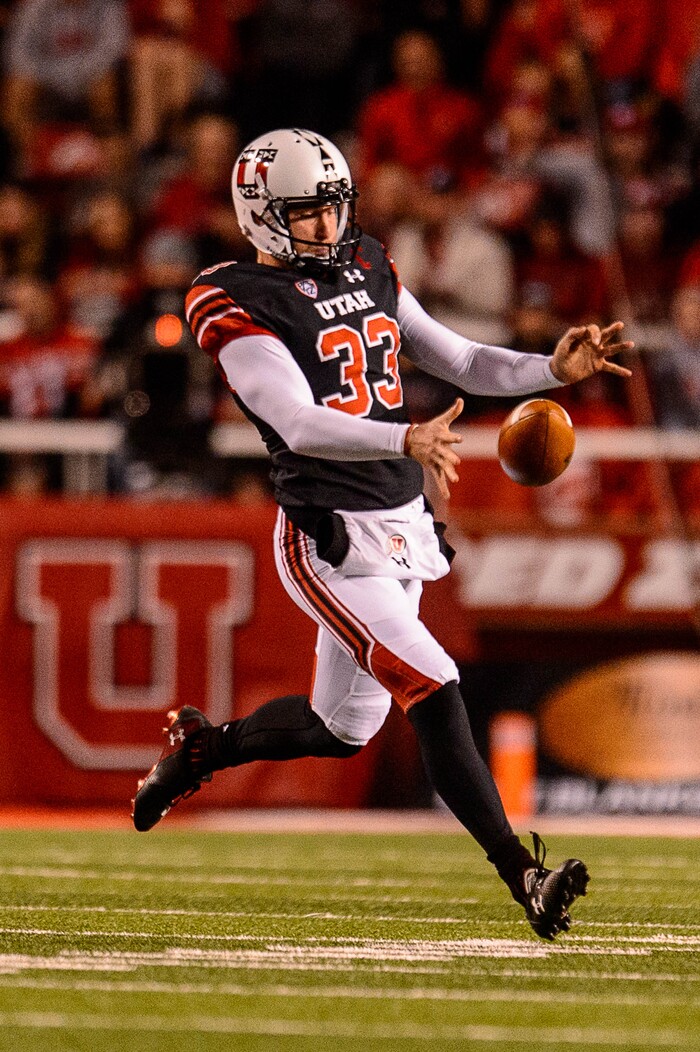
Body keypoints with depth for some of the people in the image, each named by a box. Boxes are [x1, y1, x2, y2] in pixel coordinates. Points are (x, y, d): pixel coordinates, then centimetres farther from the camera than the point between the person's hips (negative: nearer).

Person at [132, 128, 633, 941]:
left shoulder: (366, 267, 11)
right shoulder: (236, 303, -12)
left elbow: (457, 361, 16)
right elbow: (299, 423, -25)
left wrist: (554, 370, -1)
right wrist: (406, 441, -40)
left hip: (403, 529, 8)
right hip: (331, 542, -8)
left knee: (342, 727, 17)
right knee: (434, 694, -18)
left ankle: (199, 748, 42)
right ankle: (525, 880, -18)